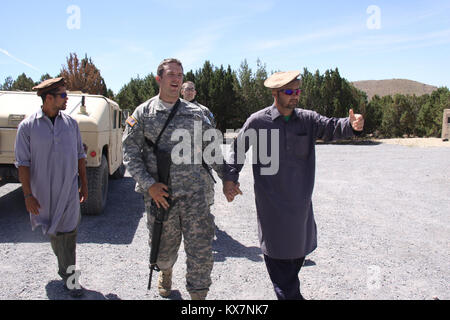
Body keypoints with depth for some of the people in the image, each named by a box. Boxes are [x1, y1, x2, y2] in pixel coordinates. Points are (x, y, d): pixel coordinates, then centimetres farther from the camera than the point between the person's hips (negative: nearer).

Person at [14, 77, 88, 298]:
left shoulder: (71, 123, 2)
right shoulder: (28, 126, -6)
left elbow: (80, 155, 9)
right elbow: (23, 163, -6)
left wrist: (84, 185, 9)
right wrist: (28, 195, -10)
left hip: (69, 191, 1)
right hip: (43, 192, -1)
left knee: (67, 232, -1)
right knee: (54, 232, 15)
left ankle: (69, 275, 10)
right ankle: (65, 267, 39)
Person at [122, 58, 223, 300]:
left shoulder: (195, 113, 9)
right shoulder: (144, 113, 3)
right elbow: (130, 153, -1)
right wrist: (149, 184, -10)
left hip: (195, 191, 1)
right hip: (160, 193, -1)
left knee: (201, 248, 0)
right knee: (164, 246, 15)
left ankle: (198, 294, 18)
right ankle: (165, 272, 49)